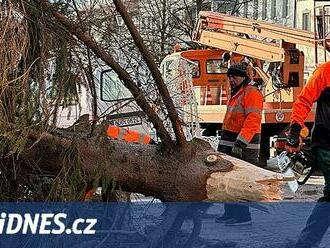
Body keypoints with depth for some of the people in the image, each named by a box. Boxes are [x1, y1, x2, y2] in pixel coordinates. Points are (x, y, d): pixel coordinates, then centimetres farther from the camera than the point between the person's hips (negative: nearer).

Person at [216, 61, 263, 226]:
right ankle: (230, 212, 23)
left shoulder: (251, 93, -13)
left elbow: (253, 121, -23)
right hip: (230, 145, 10)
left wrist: (240, 142, -28)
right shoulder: (236, 94, 20)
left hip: (244, 147, -10)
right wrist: (222, 144, 25)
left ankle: (243, 216, -7)